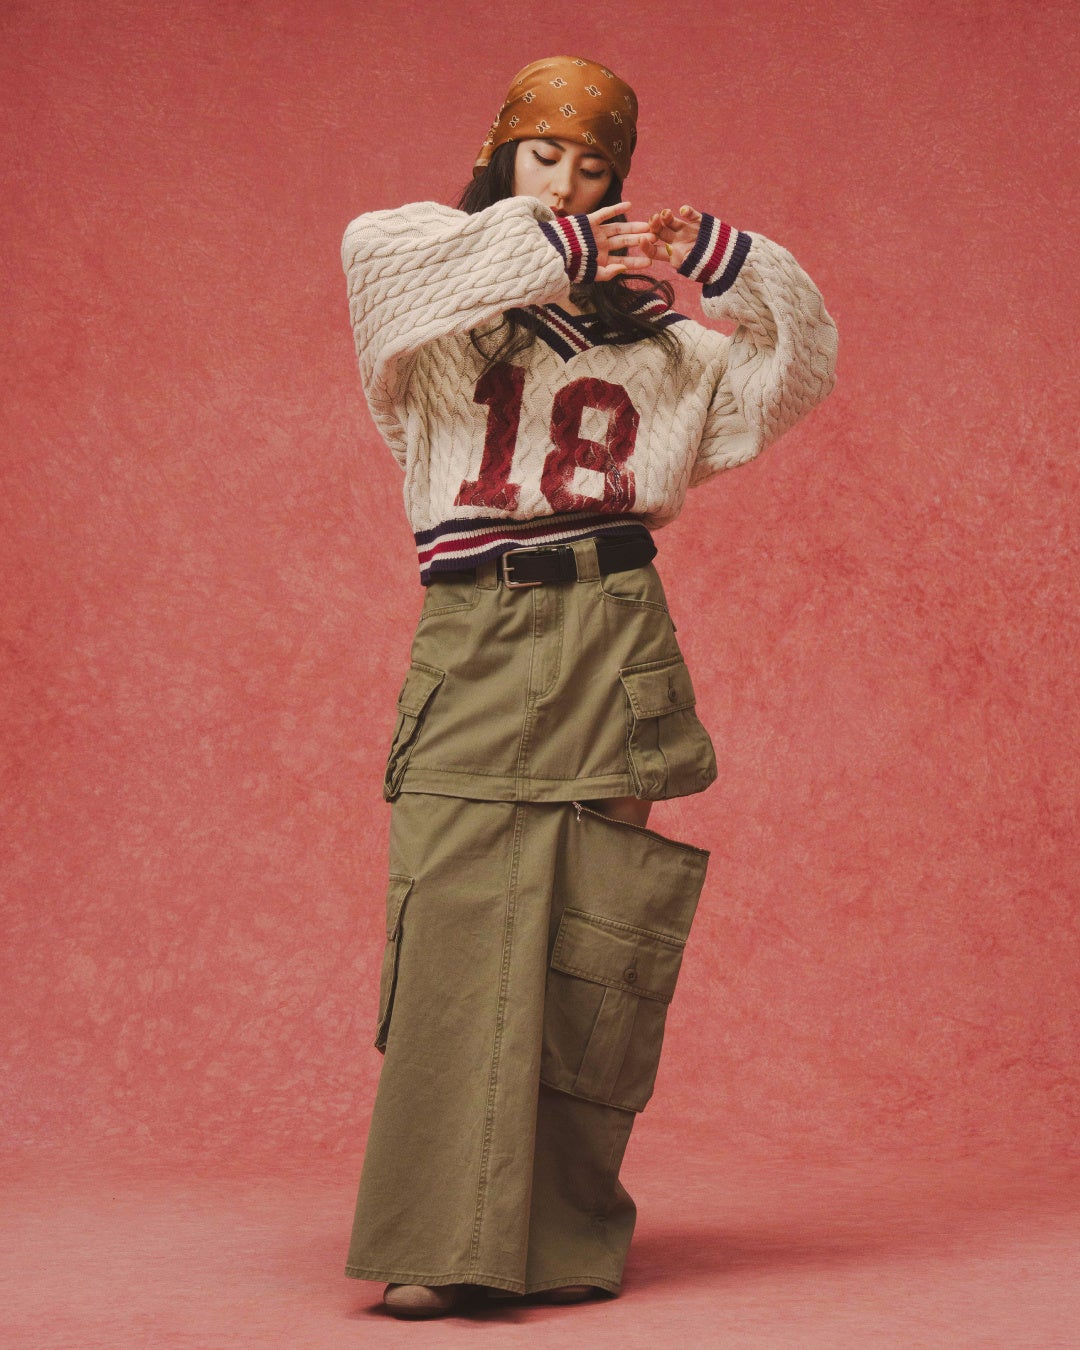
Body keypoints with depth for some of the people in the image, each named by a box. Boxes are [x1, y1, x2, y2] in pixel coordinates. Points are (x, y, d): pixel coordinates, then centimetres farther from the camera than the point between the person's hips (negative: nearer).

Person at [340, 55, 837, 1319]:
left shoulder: (651, 344, 19)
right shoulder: (439, 322, 10)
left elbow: (801, 367, 16)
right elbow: (373, 246, -11)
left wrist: (724, 261, 0)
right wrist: (545, 244, -13)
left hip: (611, 644, 2)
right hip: (472, 637, -2)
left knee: (593, 948, 0)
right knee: (461, 933, -12)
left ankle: (562, 1233, 11)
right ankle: (440, 1245, -12)